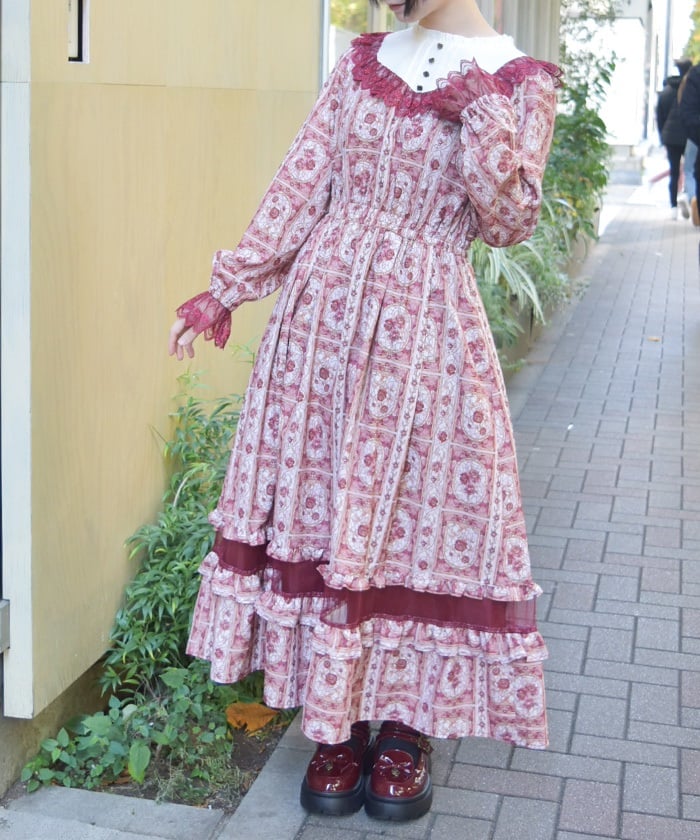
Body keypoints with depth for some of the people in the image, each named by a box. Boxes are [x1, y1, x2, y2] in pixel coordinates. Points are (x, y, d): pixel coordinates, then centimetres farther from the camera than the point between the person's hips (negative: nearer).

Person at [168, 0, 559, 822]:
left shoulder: (519, 81, 0)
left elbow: (509, 221, -5)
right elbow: (300, 184, 9)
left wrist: (480, 111, -16)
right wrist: (227, 289, 7)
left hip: (425, 328, -3)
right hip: (325, 308, 3)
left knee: (418, 503, 0)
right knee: (318, 500, 4)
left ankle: (404, 726, 17)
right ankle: (335, 723, 16)